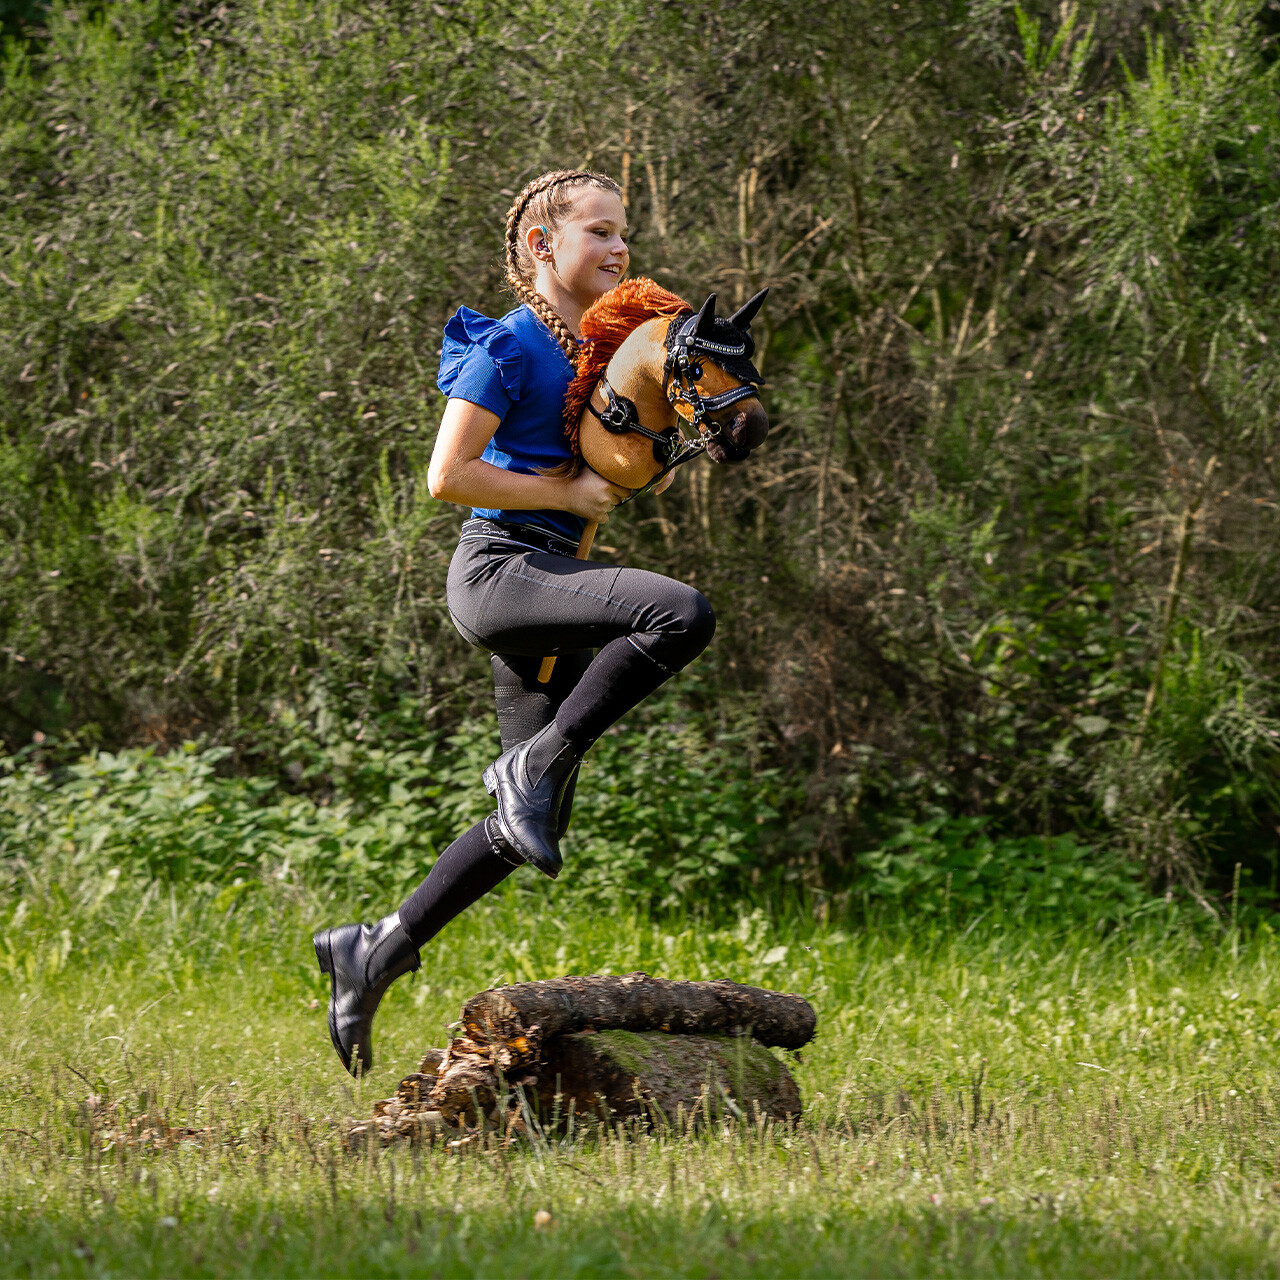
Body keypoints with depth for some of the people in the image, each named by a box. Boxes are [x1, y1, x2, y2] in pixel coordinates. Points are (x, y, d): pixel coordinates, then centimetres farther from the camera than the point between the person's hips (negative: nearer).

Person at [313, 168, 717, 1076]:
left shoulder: (602, 347, 18)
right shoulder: (509, 347, -7)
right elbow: (448, 476, -14)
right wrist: (570, 495, -12)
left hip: (553, 580, 9)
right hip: (499, 567, -9)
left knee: (529, 828, 7)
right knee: (682, 614, -32)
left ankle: (376, 951, 18)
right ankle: (532, 769, -19)